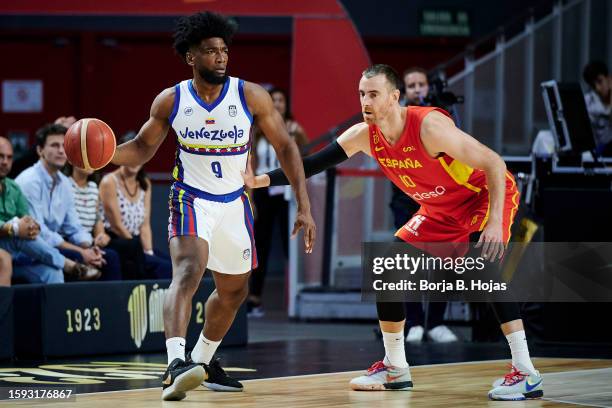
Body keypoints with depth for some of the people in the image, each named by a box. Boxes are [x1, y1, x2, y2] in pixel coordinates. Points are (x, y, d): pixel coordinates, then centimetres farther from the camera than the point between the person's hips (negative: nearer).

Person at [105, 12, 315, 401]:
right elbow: (143, 148, 4)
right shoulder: (171, 101, -10)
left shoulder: (251, 96, -12)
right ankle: (175, 365, -43)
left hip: (234, 203, 4)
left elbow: (285, 147, -5)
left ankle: (203, 361, 40)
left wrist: (305, 207, -10)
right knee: (188, 271, -29)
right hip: (191, 200, -4)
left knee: (234, 291, 16)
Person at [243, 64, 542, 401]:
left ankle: (525, 373, -28)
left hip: (486, 196, -8)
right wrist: (260, 180, -18)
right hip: (440, 209, 8)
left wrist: (495, 223, -39)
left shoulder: (430, 126, -32)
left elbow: (494, 164, -31)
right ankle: (395, 369, 16)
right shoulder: (364, 135, -12)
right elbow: (314, 164, -5)